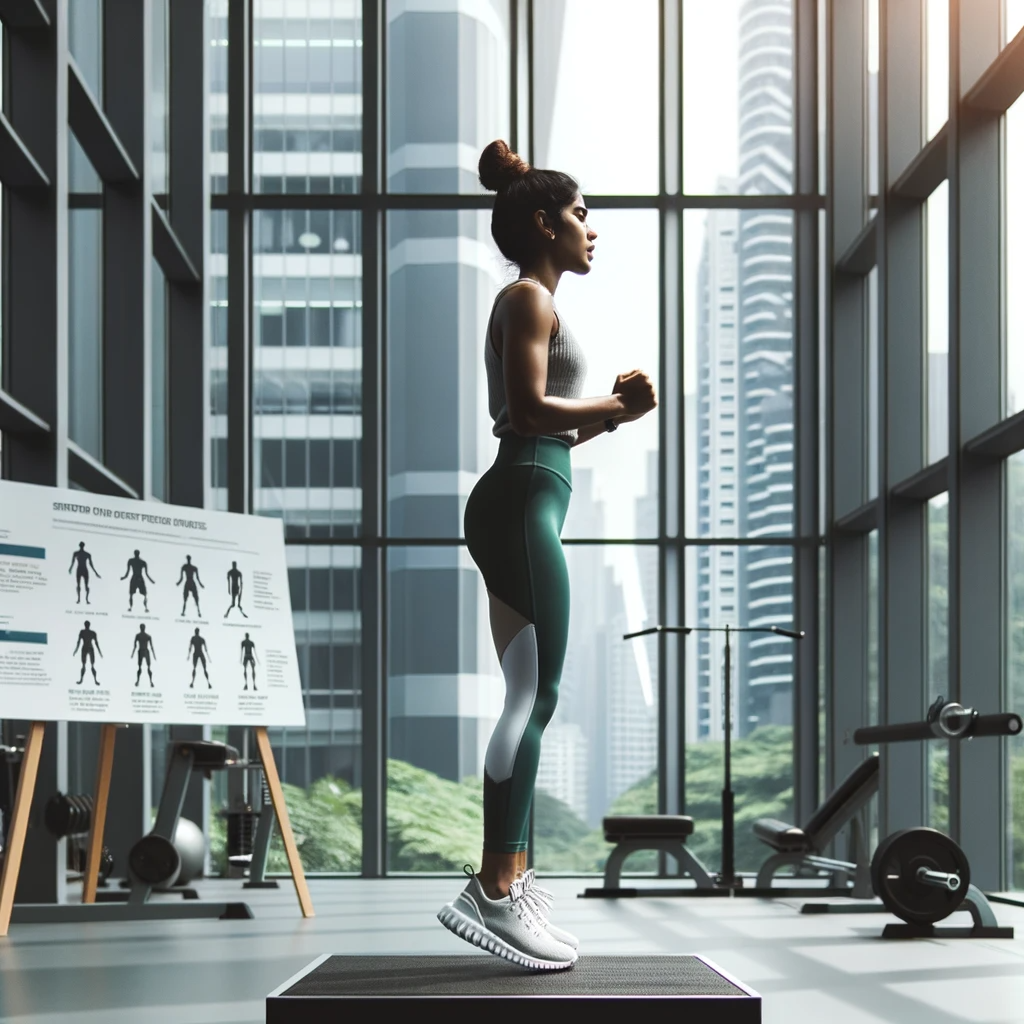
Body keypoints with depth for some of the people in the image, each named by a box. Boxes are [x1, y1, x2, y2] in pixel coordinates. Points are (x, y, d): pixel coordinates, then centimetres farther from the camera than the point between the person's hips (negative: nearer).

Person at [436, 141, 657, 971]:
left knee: (532, 700, 9)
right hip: (521, 504, -11)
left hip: (527, 505, 11)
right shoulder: (529, 298, -5)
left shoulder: (537, 304, 25)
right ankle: (494, 893, -16)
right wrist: (618, 405, -7)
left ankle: (513, 882, 10)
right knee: (533, 698, -14)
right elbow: (529, 410, -18)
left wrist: (610, 414, 14)